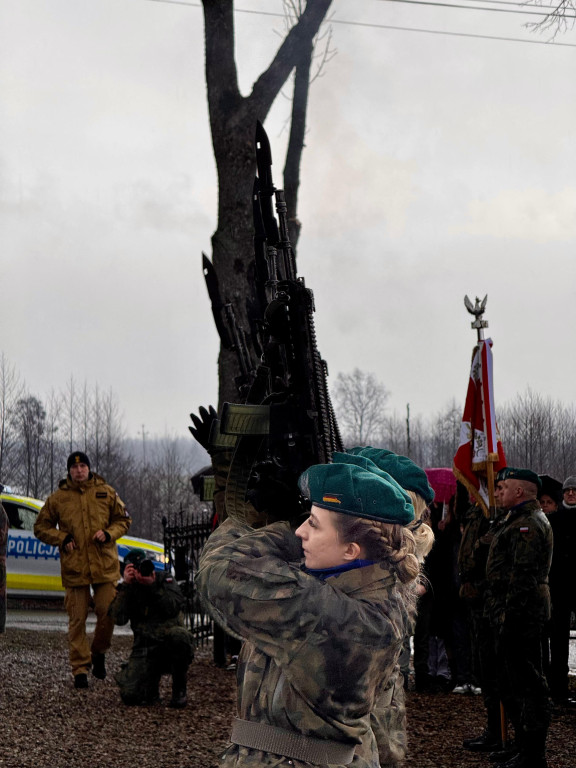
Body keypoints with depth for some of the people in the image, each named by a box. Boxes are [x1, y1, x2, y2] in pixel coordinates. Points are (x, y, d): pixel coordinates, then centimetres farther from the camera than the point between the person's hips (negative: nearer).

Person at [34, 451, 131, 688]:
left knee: (107, 613, -3)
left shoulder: (106, 492, 5)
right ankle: (80, 669, 6)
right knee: (77, 620, 0)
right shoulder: (57, 498, 2)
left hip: (105, 565, 1)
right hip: (74, 567, -1)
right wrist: (62, 539, -6)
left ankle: (99, 651, 24)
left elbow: (123, 520, 13)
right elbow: (41, 527, 10)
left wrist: (108, 533, -6)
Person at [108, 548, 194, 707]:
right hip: (145, 650, 1)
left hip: (171, 645, -1)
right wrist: (126, 585, -13)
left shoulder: (165, 580, 5)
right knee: (130, 695, -22)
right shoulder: (126, 590, 8)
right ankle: (152, 686, 18)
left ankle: (179, 690, -15)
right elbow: (118, 618, -10)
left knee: (178, 635, -39)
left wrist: (152, 586, -21)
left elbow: (174, 607, -14)